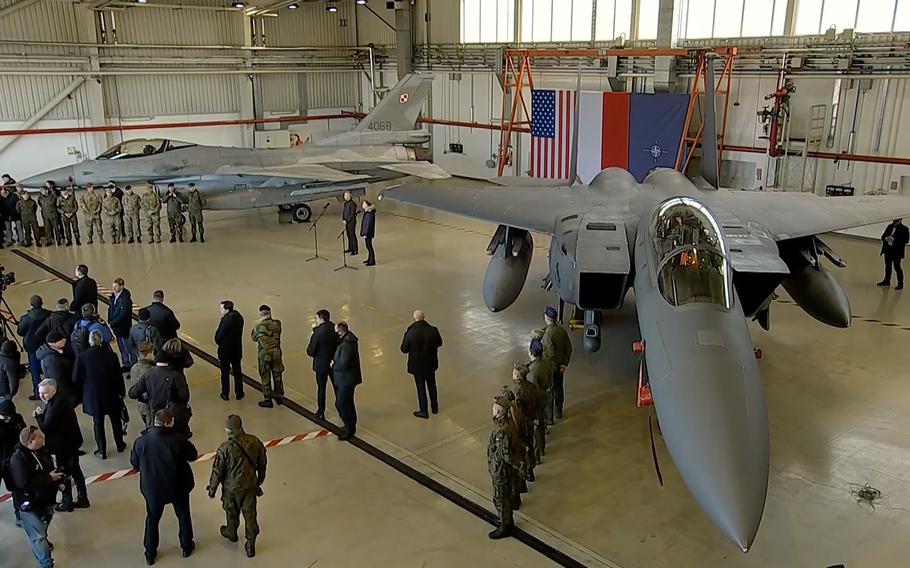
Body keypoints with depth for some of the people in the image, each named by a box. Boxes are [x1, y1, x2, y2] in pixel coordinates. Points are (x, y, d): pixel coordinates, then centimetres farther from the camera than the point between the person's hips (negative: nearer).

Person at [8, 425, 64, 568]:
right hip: (29, 504, -7)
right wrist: (49, 478, -27)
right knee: (37, 535, 0)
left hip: (46, 499, 8)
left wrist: (57, 481, -1)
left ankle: (43, 542, 57)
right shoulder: (18, 459, -27)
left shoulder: (43, 451, -5)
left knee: (44, 526, 30)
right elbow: (24, 484, -33)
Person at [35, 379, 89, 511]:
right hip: (72, 441, 10)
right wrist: (42, 414, -3)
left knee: (64, 473, 7)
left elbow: (46, 428, -24)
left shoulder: (54, 406, -27)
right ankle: (82, 499, 31)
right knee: (75, 470, 20)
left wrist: (39, 415, -12)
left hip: (62, 445, -10)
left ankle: (67, 503, 21)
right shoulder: (63, 399, 3)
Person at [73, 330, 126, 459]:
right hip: (111, 395, 0)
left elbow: (76, 378, -8)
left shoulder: (82, 357, -15)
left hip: (92, 396, 0)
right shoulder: (110, 355, -16)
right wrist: (122, 391, 6)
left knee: (98, 422, 14)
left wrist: (83, 390, 9)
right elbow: (118, 376, -9)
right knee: (115, 419, 20)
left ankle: (101, 451, 20)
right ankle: (120, 444, 34)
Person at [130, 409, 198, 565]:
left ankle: (150, 554, 34)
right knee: (183, 515, 22)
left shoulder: (141, 442, -18)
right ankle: (186, 547, 39)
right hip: (178, 486, -1)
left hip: (152, 488, 1)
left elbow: (134, 463, 0)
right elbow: (193, 455, -9)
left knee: (152, 519, 22)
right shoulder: (178, 439, -25)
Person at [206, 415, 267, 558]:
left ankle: (231, 533, 51)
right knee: (250, 514, 17)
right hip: (250, 485, 2)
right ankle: (251, 544, 26)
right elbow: (262, 464, -1)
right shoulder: (255, 442, -16)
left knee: (232, 511, 25)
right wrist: (260, 479, 18)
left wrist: (212, 489, 0)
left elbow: (217, 471, -16)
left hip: (231, 487, -2)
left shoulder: (225, 448, -28)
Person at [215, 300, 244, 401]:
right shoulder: (239, 318, -4)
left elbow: (218, 336, -18)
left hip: (225, 350, -6)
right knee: (237, 372, 17)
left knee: (225, 373, 10)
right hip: (237, 350, 6)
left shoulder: (226, 320, -25)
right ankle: (239, 393, 25)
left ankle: (225, 394, 20)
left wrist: (218, 342, 2)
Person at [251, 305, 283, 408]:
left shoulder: (258, 326, -15)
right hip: (276, 353, 3)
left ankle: (267, 400, 17)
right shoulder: (277, 323, -8)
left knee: (266, 377, 9)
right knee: (277, 375, 18)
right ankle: (279, 396, 32)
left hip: (264, 354, -3)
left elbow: (254, 337, 1)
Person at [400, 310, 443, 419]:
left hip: (417, 366, -3)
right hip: (431, 364, 3)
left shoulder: (410, 333, -24)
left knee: (421, 387, 12)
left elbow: (404, 349, -13)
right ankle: (434, 407, 38)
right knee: (432, 385, 23)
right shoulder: (433, 331, -17)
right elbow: (439, 343, 0)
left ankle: (423, 412, 24)